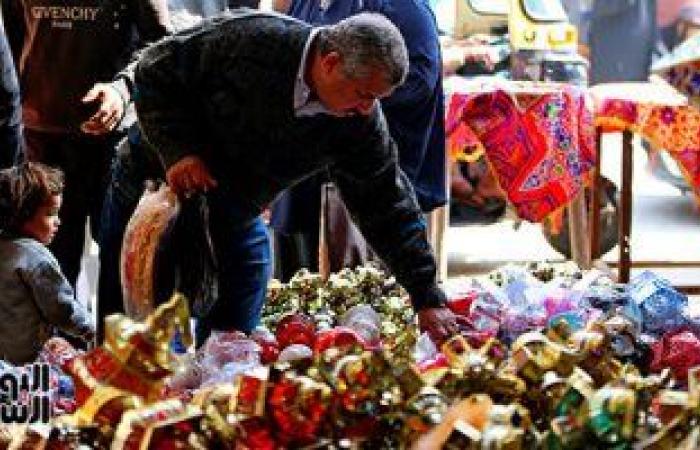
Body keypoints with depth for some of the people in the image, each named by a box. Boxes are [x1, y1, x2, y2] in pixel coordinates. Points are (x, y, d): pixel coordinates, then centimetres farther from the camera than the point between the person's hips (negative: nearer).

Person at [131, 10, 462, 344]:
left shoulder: (360, 120, -16)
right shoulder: (247, 40, -29)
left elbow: (387, 206, -11)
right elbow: (155, 71, -18)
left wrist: (427, 300, -14)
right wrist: (179, 150, -28)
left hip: (236, 218, 4)